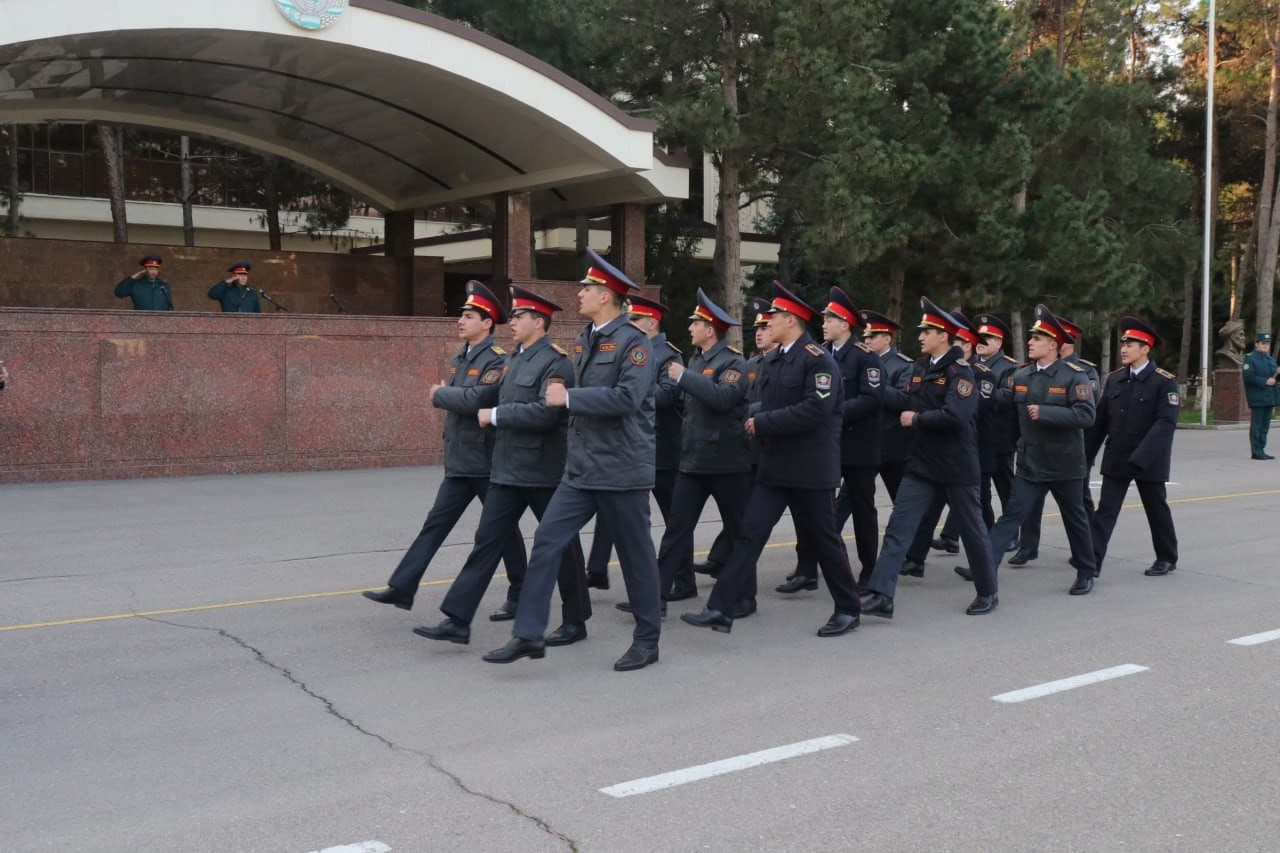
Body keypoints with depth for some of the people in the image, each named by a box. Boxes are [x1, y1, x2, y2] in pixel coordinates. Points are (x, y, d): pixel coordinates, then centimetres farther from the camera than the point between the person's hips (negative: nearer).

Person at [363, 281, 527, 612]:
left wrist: (441, 394, -12)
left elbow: (477, 399, -26)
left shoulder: (497, 360, -13)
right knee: (436, 523, 6)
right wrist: (444, 395, -2)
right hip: (459, 461, 8)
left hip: (487, 461, -8)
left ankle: (519, 597, 17)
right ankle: (402, 588, 6)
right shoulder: (461, 357, 13)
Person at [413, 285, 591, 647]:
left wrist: (495, 416, -18)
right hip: (507, 470, 8)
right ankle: (457, 621, 6)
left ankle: (576, 621, 19)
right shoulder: (514, 359, 13)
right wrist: (492, 419, 6)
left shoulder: (555, 361, -13)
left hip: (544, 471, -8)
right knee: (487, 540, 5)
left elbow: (545, 413, -25)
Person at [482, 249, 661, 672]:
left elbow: (628, 397, -25)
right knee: (547, 540, 0)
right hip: (581, 467, 8)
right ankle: (529, 635, 4)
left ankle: (647, 641, 20)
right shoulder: (584, 339, 13)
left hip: (622, 467, -8)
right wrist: (563, 397, 10)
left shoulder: (633, 341, -12)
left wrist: (569, 397, -20)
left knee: (635, 553, 5)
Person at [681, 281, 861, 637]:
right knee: (749, 534, -1)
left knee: (823, 539, 6)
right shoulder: (773, 360, 13)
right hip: (773, 467, 7)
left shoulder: (818, 360, -13)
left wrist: (762, 422, -19)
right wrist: (756, 420, -1)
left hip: (810, 470, -7)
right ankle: (720, 609, -4)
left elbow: (814, 410, -23)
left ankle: (847, 610, 23)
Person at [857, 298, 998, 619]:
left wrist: (916, 420, -17)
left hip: (956, 465, -6)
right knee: (898, 527, -5)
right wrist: (906, 416, 2)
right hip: (922, 463, 6)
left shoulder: (960, 371, -13)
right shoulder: (919, 367, 8)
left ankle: (988, 593, 26)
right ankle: (881, 594, -8)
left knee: (971, 530, 8)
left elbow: (955, 415, -26)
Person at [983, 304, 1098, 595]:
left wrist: (1044, 413, -26)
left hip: (1065, 464, -3)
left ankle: (1086, 574, 27)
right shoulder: (1020, 375, 5)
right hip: (1030, 464, 3)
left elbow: (1086, 415, -21)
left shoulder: (1074, 375, -10)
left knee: (1075, 520, 12)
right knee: (1011, 515, -6)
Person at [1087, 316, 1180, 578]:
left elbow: (1166, 422, -19)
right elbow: (1101, 419, 8)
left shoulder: (1164, 381, -10)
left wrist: (1140, 457, -27)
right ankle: (1093, 561, -5)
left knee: (1157, 510, 12)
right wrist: (1087, 454, 4)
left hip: (1149, 461, -4)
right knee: (1105, 510, -3)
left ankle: (1167, 558, 29)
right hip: (1115, 459, 4)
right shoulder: (1114, 379, 6)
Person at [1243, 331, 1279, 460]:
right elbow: (1248, 377, -16)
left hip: (1269, 398, 8)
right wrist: (1265, 381, -20)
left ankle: (1261, 450, 14)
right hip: (1257, 399, -8)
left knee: (1265, 425, 9)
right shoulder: (1250, 358, -5)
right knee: (1257, 425, -6)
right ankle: (1256, 452, -4)